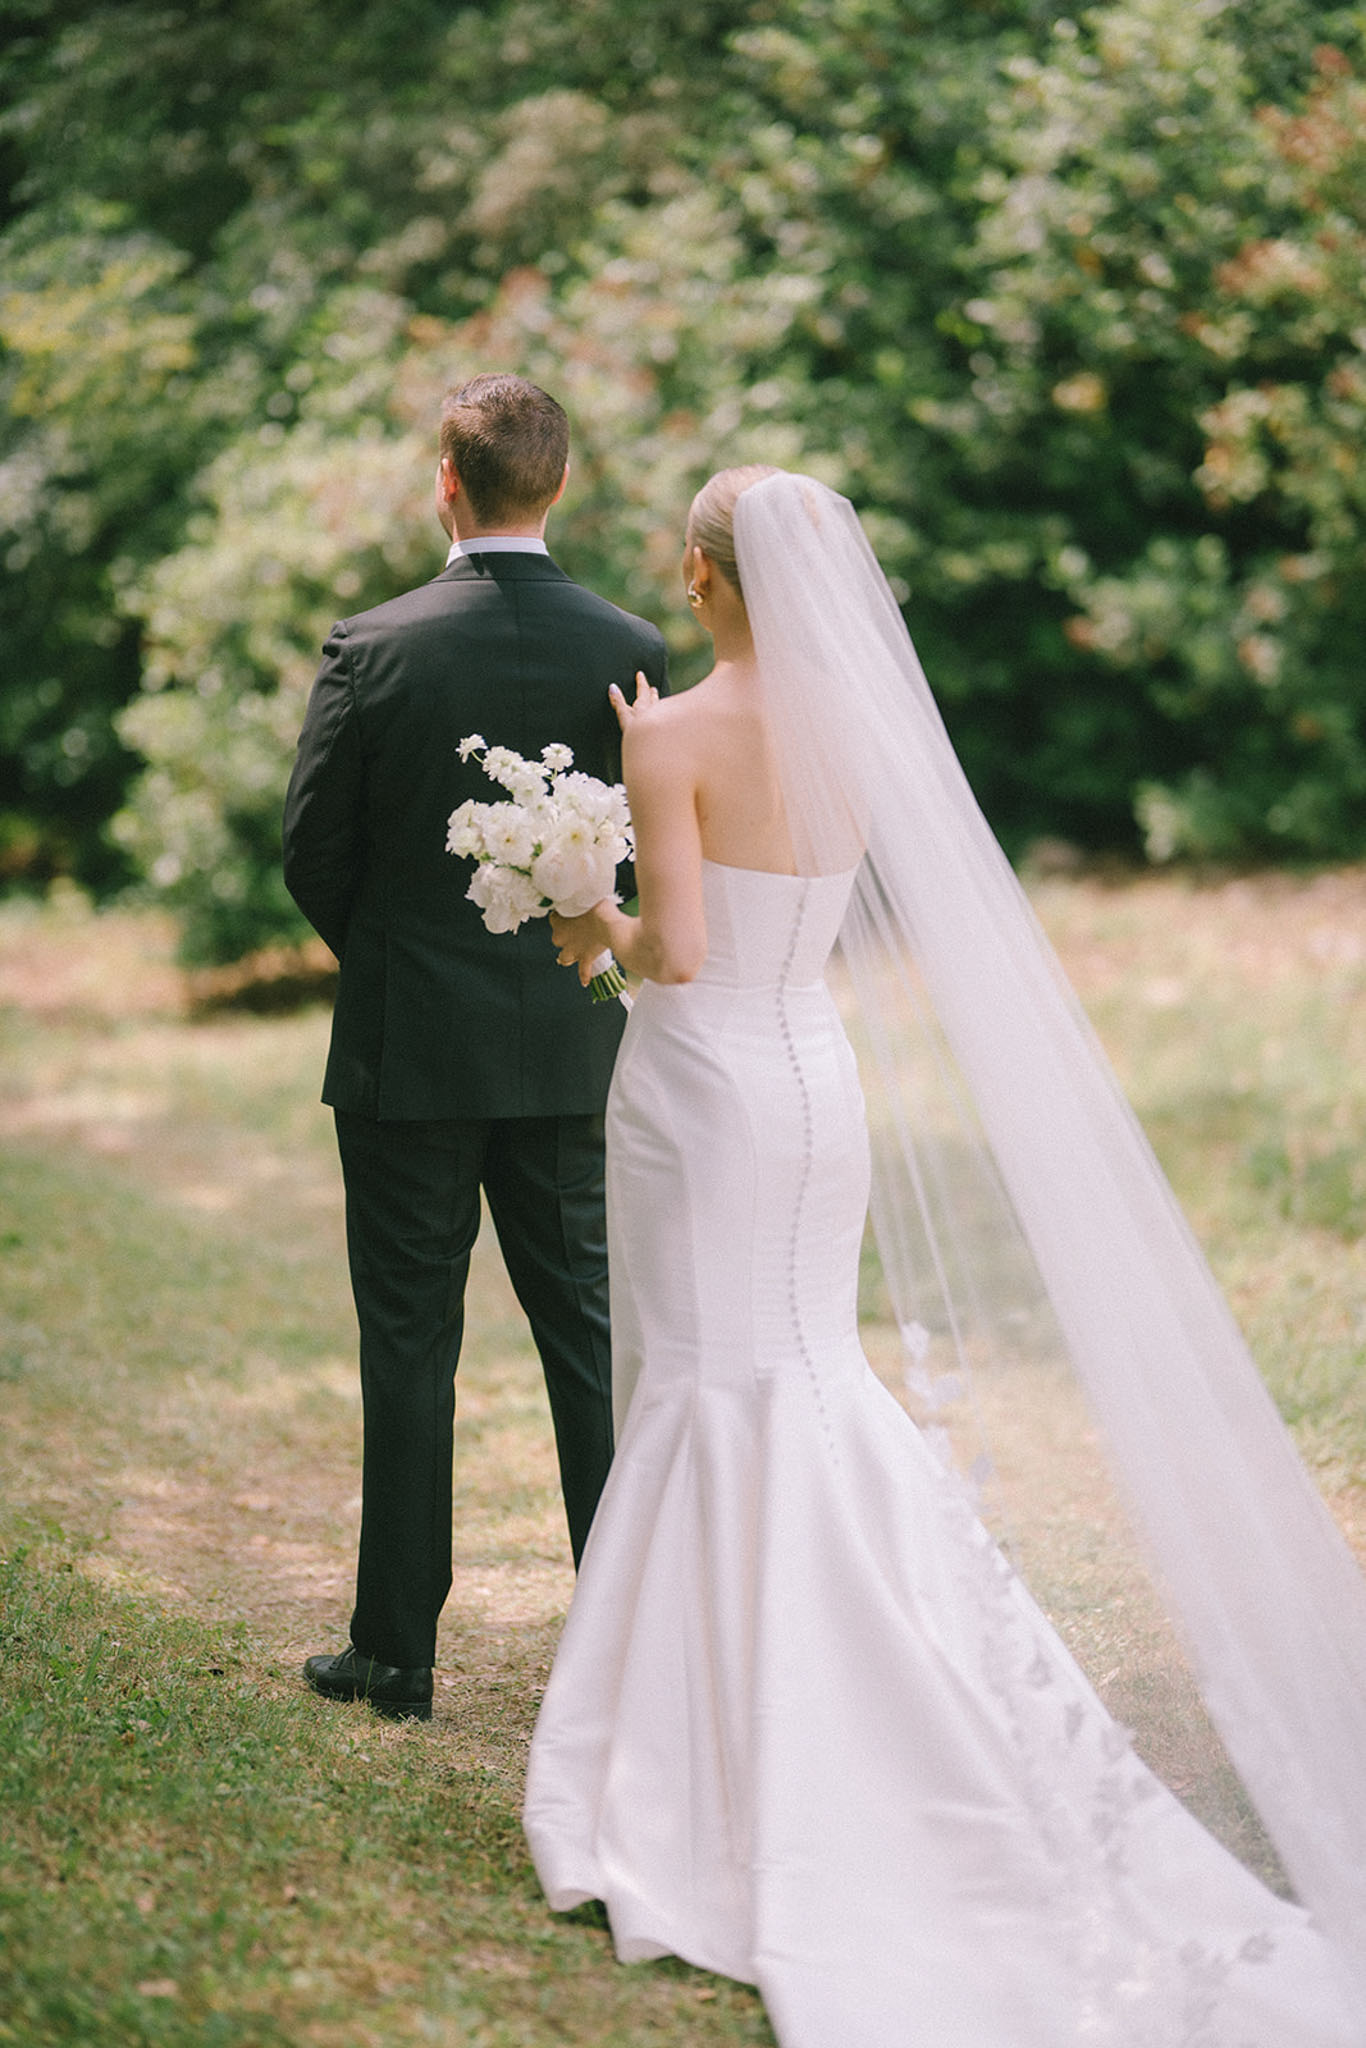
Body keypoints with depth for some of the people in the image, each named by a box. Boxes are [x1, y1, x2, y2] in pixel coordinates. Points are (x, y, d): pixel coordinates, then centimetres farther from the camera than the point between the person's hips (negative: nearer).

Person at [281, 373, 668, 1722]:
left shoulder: (371, 650, -11)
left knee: (409, 1351, 5)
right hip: (568, 1052, 3)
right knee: (584, 1335, 12)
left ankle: (396, 1649, 11)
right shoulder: (630, 652, -5)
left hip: (406, 1052, -2)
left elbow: (310, 852, -4)